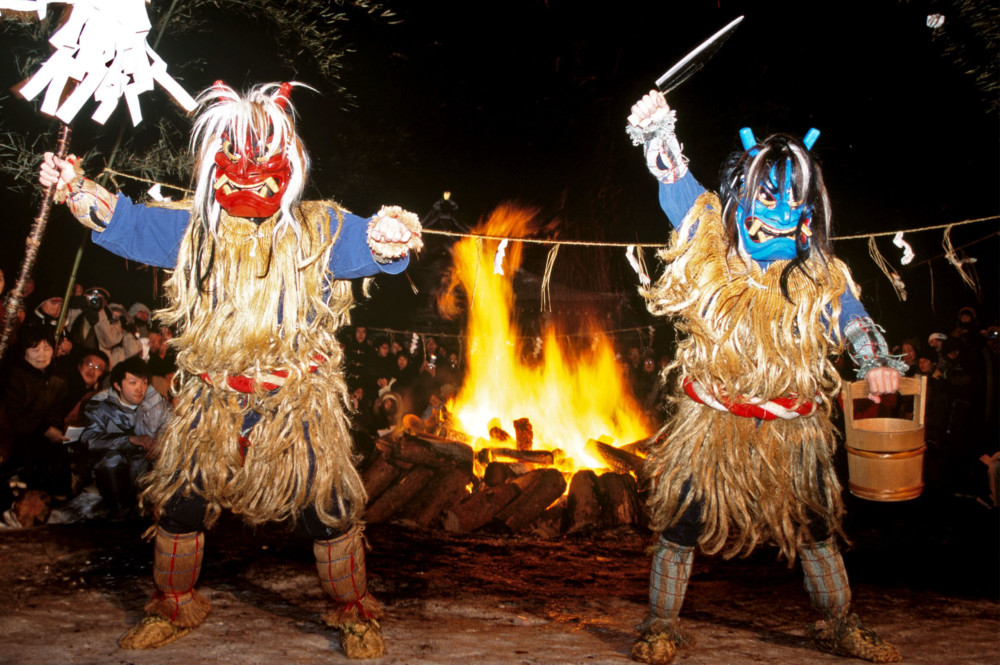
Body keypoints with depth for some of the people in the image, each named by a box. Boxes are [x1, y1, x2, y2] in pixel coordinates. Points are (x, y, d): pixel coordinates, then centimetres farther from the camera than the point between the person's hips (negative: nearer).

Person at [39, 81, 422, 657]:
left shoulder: (318, 229, -6)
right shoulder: (196, 229, 4)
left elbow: (362, 244, -21)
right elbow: (126, 222, 6)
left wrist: (386, 236, -46)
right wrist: (76, 187, -11)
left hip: (298, 399, -3)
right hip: (212, 399, 3)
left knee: (327, 507, 2)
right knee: (179, 501, 11)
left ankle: (355, 613, 25)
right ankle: (174, 607, 37)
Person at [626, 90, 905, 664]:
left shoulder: (822, 277, -1)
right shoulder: (710, 240, -6)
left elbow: (855, 323, 6)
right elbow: (677, 184, -11)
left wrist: (879, 361, -11)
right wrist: (658, 136, -25)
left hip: (791, 430, 2)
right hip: (709, 423, -2)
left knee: (816, 530, 15)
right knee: (682, 523, 4)